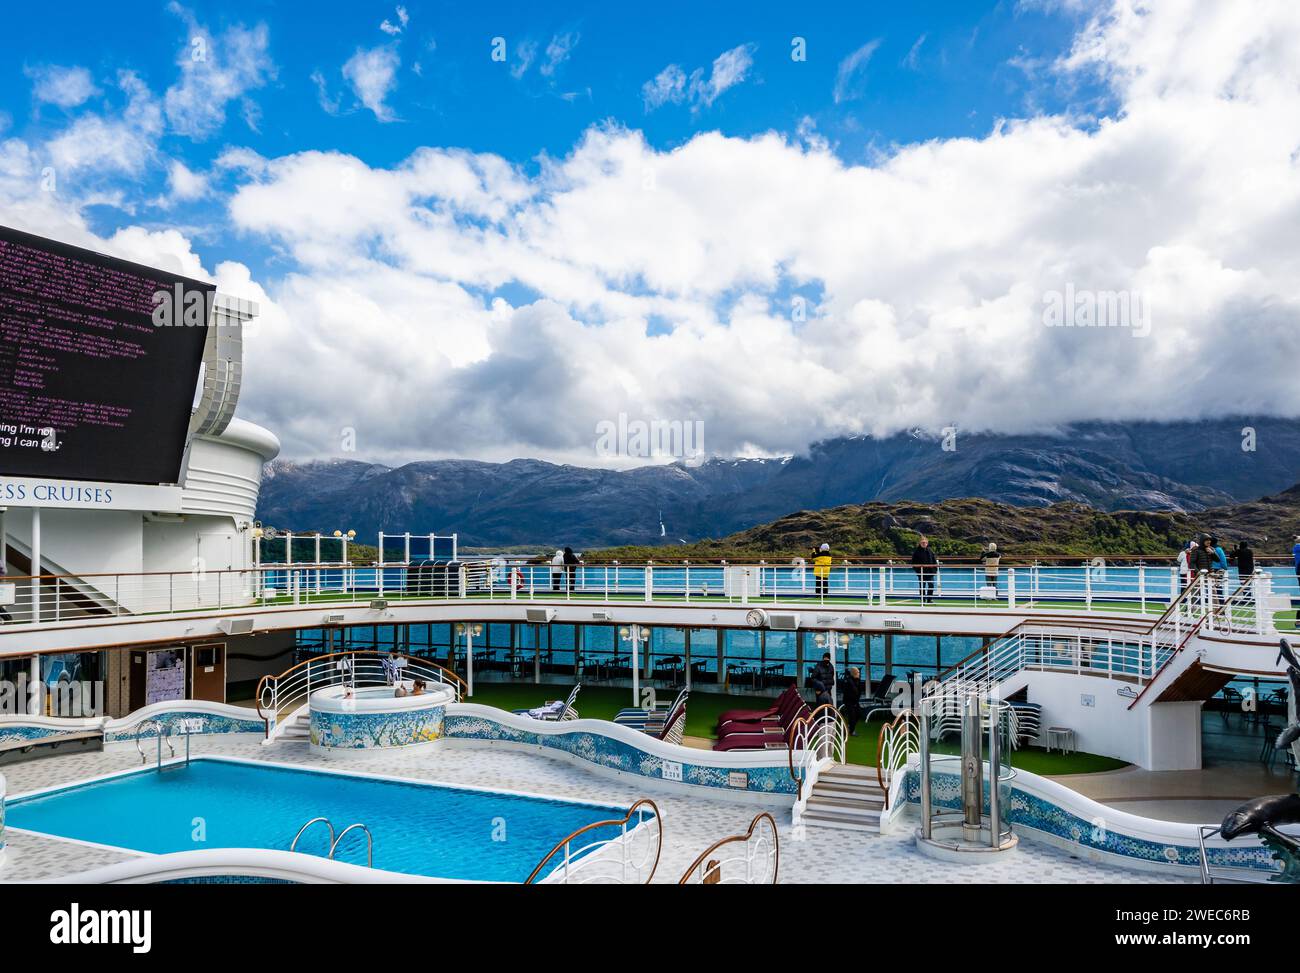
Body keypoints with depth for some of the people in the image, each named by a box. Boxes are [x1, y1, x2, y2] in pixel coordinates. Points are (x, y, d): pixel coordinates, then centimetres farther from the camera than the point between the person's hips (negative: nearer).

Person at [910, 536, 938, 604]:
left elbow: (934, 561, 11)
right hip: (921, 573, -2)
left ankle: (929, 599, 13)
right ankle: (923, 600, 12)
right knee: (922, 587, 4)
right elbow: (914, 562, -1)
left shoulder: (930, 551, 7)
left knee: (931, 585, 0)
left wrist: (935, 569, 3)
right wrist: (916, 569, -12)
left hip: (930, 572, 3)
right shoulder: (916, 552, -2)